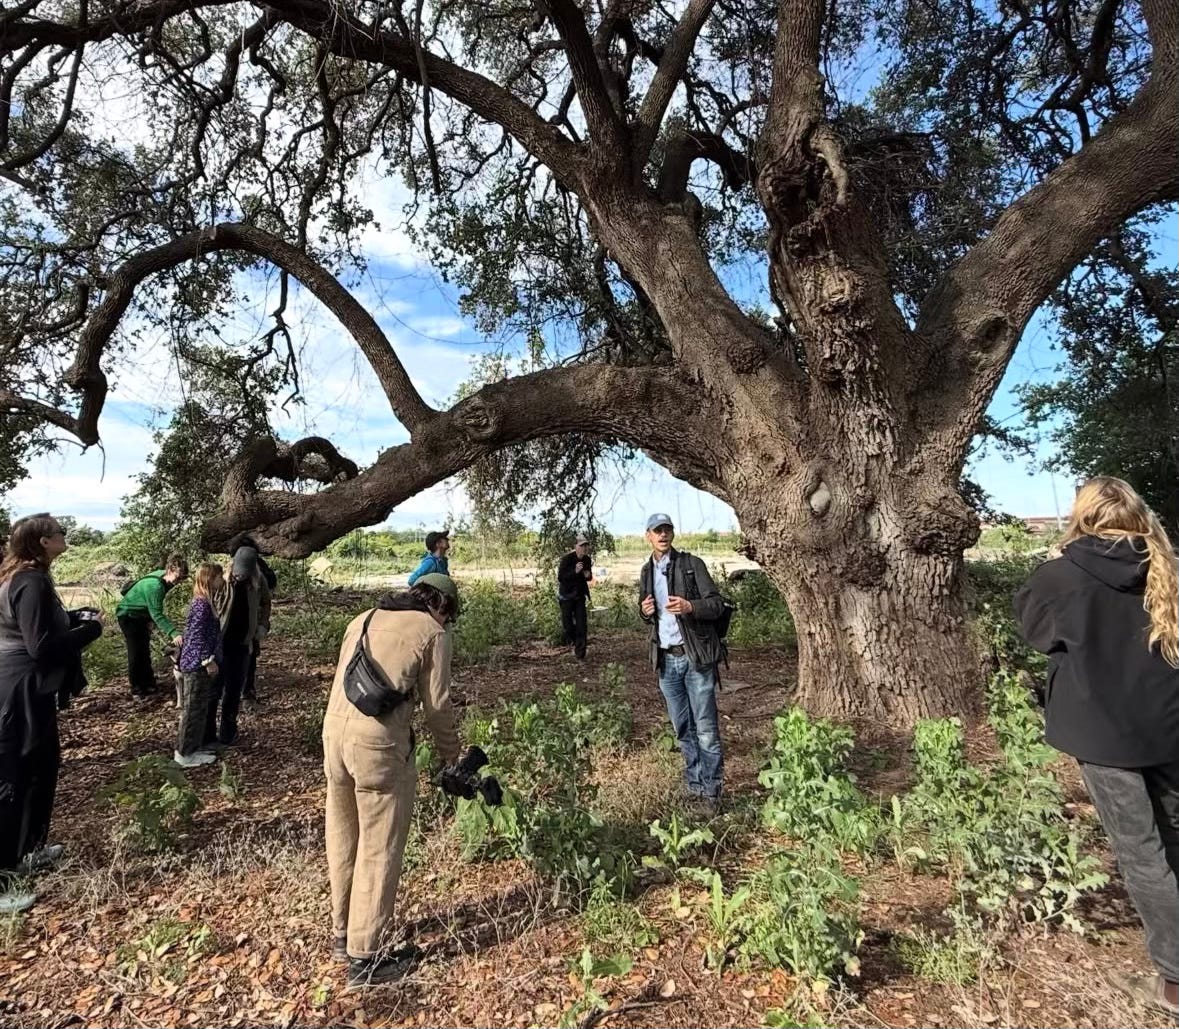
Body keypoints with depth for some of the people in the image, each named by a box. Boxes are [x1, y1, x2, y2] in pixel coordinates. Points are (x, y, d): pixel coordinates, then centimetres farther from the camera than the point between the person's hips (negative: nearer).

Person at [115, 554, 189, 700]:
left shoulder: (164, 579, -9)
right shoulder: (155, 585, -35)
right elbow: (157, 614, -38)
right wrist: (174, 633, -44)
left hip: (141, 615, 9)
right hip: (128, 615, -9)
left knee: (145, 650, 14)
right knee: (136, 652, -4)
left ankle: (148, 683, 24)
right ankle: (137, 689, 6)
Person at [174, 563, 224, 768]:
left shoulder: (203, 602, 11)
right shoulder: (202, 604, -20)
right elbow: (197, 636, -23)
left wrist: (209, 660, 23)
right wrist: (209, 660, -20)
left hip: (196, 664, 10)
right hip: (197, 665, -10)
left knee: (200, 709, 17)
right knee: (193, 710, 0)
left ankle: (194, 748, 27)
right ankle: (184, 754, 10)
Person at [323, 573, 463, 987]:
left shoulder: (364, 619, 17)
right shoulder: (432, 633, -2)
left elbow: (344, 678, 15)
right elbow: (438, 705, -1)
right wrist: (451, 754, 14)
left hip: (333, 729, 7)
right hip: (379, 742, -7)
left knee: (343, 840, 22)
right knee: (379, 850, 7)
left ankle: (343, 935, 39)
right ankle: (363, 958, 18)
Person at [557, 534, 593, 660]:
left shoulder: (587, 560, -2)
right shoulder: (567, 559, -17)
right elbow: (560, 577, -19)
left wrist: (588, 576, -10)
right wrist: (575, 571, -30)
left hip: (580, 595, 3)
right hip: (566, 595, -3)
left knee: (581, 625, -1)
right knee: (567, 622, 4)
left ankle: (580, 654, 5)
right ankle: (574, 642, 34)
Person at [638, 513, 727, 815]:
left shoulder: (692, 563, -5)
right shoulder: (646, 572, 11)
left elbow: (717, 604, -8)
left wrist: (690, 606, -27)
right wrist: (646, 612, -2)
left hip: (695, 656, -5)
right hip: (666, 660, 5)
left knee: (706, 730, 0)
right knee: (683, 730, 13)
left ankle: (711, 792, 13)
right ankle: (694, 787, 25)